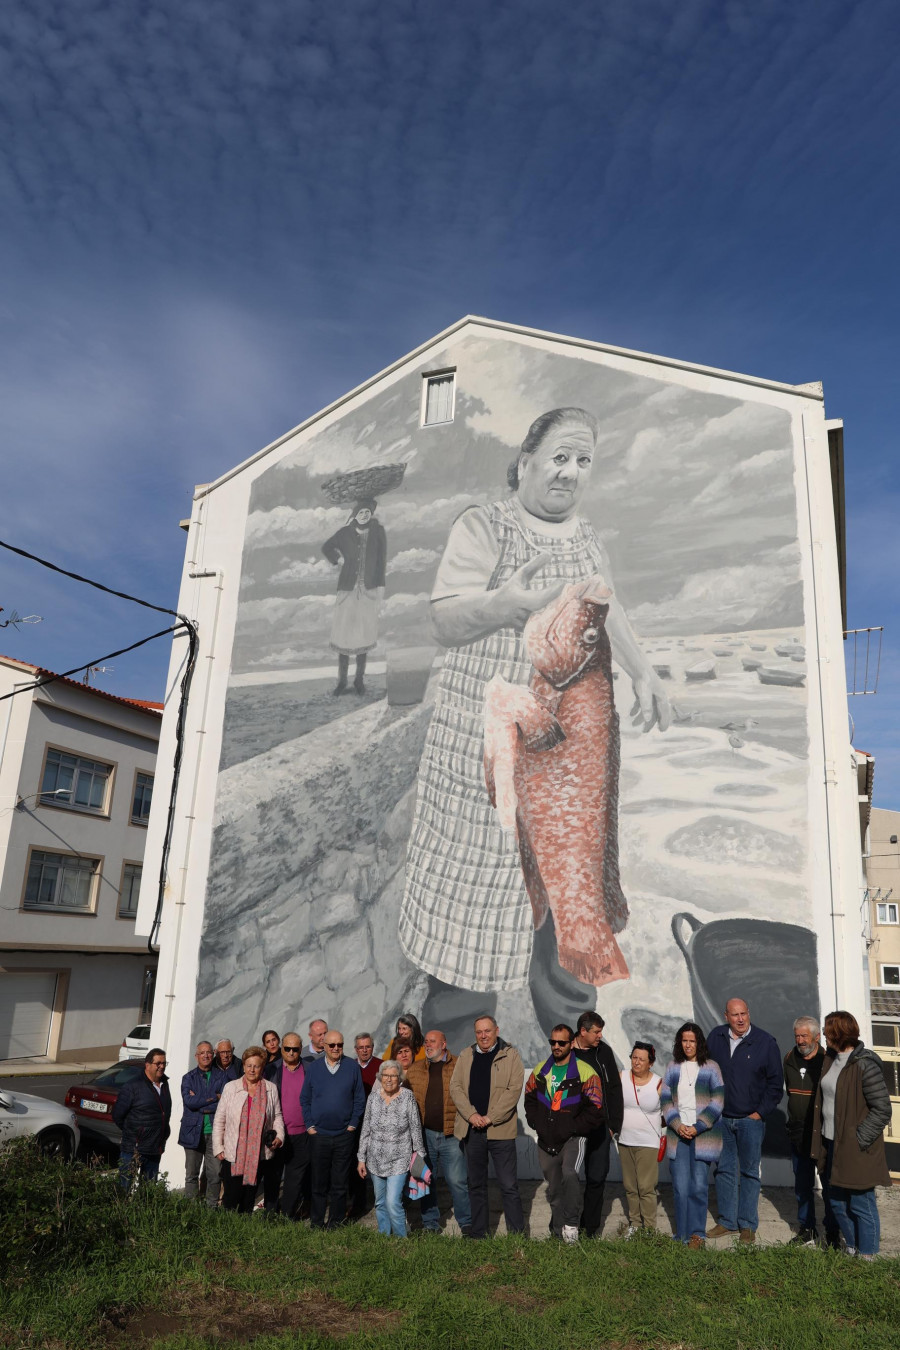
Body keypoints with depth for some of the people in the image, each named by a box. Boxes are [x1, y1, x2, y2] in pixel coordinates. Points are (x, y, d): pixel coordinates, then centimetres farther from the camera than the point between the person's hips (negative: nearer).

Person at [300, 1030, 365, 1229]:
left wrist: (353, 1124, -2)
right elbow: (304, 1099, 7)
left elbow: (360, 1099, 4)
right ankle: (316, 1222, 20)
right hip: (318, 1135, 1)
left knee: (340, 1183, 7)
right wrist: (309, 1125, 0)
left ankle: (336, 1221, 20)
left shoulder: (352, 1067, -1)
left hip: (344, 1135, 0)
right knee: (318, 1182, 7)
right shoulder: (313, 1067, 1)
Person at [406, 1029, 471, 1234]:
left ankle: (467, 1224, 13)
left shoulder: (460, 1066, -1)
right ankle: (430, 1223, 26)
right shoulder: (414, 1069, 8)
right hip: (424, 1134, 3)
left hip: (451, 1134, -3)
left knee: (457, 1181, -2)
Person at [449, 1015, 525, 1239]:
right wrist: (471, 1114, -11)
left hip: (500, 1129, -4)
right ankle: (477, 1234, 22)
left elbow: (514, 1089, -8)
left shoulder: (510, 1055, 0)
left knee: (509, 1185, -2)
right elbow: (455, 1086, 4)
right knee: (476, 1185, 12)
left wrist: (490, 1117, -14)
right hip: (471, 1129, 4)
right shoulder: (466, 1056, 11)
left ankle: (517, 1234, 7)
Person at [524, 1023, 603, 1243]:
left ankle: (571, 1224, -12)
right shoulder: (540, 1070, 6)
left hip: (573, 1138, -5)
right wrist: (537, 1123, 2)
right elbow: (529, 1099, 16)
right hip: (546, 1142, 5)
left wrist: (572, 1128, -14)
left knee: (569, 1173, -29)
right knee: (554, 1190, 13)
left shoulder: (585, 1072, -10)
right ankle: (558, 1233, 31)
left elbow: (594, 1110, -11)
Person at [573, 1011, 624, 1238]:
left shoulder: (604, 1052, 2)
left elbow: (614, 1089, 7)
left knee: (597, 1177, 1)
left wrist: (613, 1125, 3)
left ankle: (591, 1226, 15)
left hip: (599, 1126, 2)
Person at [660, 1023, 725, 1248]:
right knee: (680, 1186, 1)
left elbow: (717, 1101, -3)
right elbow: (665, 1099, 8)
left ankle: (697, 1234, 8)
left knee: (699, 1185, -5)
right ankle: (682, 1236, 10)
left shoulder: (710, 1068, 2)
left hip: (703, 1134, -2)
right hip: (678, 1135, 2)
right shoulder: (673, 1068, 11)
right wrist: (677, 1125, -7)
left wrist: (698, 1127, -10)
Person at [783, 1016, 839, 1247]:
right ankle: (807, 1230, 26)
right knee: (802, 1186, 14)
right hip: (798, 1133, 5)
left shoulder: (827, 1061, -14)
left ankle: (833, 1234, 19)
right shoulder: (790, 1059, 4)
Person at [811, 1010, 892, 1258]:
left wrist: (858, 1141, -18)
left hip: (855, 1150, -8)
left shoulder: (865, 1065, -18)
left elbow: (882, 1110, -17)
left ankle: (867, 1255, 23)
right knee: (836, 1201, 18)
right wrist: (821, 1140, 12)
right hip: (831, 1145, 8)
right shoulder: (830, 1060, 7)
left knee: (861, 1205, 6)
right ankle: (851, 1248, 37)